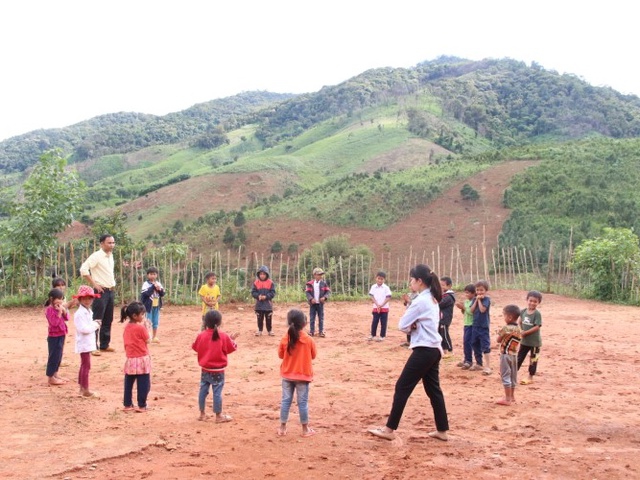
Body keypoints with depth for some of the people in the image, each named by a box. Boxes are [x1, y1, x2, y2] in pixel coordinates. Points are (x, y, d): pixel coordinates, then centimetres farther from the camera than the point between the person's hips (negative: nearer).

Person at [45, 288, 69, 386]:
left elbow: (67, 318, 9)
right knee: (54, 356, -3)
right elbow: (54, 322, -24)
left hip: (61, 335, 9)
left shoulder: (59, 308, 9)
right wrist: (59, 312, -25)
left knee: (59, 356, 16)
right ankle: (51, 377, 4)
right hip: (54, 337, -9)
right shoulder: (49, 309, -17)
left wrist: (64, 311, -5)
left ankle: (55, 374, 27)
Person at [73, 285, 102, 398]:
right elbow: (84, 329, -27)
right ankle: (85, 391, -3)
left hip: (88, 343, 10)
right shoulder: (80, 313, -19)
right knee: (86, 366, -8)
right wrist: (95, 325, -16)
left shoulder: (88, 312, 13)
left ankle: (82, 388, 27)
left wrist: (95, 324, 3)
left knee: (84, 365, 17)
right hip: (84, 343, -10)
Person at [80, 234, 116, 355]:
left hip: (111, 291, 8)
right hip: (101, 291, -8)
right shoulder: (96, 256, -12)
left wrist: (113, 284, 13)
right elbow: (83, 269, -21)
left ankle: (104, 345, 20)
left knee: (108, 320, 12)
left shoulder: (110, 256, 12)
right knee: (97, 320, -5)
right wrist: (94, 284, -18)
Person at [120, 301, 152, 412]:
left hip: (130, 359, 7)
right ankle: (141, 406, 6)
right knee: (143, 384, 3)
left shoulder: (127, 327, 7)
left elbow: (127, 343, 11)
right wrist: (146, 327, -1)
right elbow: (147, 340, -5)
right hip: (142, 359, -7)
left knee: (128, 383, 13)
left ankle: (127, 405, 19)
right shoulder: (141, 327, -14)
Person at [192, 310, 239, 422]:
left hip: (205, 370, 4)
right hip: (218, 371, -4)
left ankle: (202, 414, 22)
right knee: (217, 392, 1)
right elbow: (231, 349, -5)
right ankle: (219, 416, 8)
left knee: (203, 390, 13)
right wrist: (232, 340, 11)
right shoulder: (223, 336, -14)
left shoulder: (201, 335, -5)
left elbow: (195, 347, 10)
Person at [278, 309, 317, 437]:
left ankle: (282, 428, 17)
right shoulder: (308, 340, -14)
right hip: (303, 376, -2)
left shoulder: (285, 339, -8)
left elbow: (281, 355, 4)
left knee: (286, 400, 11)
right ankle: (305, 429, 15)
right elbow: (313, 356, 0)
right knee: (303, 402, 6)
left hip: (287, 375, 2)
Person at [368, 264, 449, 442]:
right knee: (433, 389, 13)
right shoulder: (432, 299, 12)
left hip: (424, 350, -10)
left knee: (402, 387, -3)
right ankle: (442, 430, 17)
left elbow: (402, 325, -14)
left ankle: (389, 430, 2)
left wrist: (411, 327, 4)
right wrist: (414, 326, -4)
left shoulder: (420, 301, -17)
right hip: (434, 349, 10)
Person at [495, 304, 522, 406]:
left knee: (505, 376, -3)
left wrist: (500, 333, 6)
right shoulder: (519, 329, 5)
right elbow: (519, 338, 12)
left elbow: (499, 340, -11)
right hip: (514, 354, 8)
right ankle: (512, 396, 28)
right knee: (513, 376, 16)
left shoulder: (506, 328, -18)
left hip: (505, 354, -8)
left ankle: (507, 399, -1)